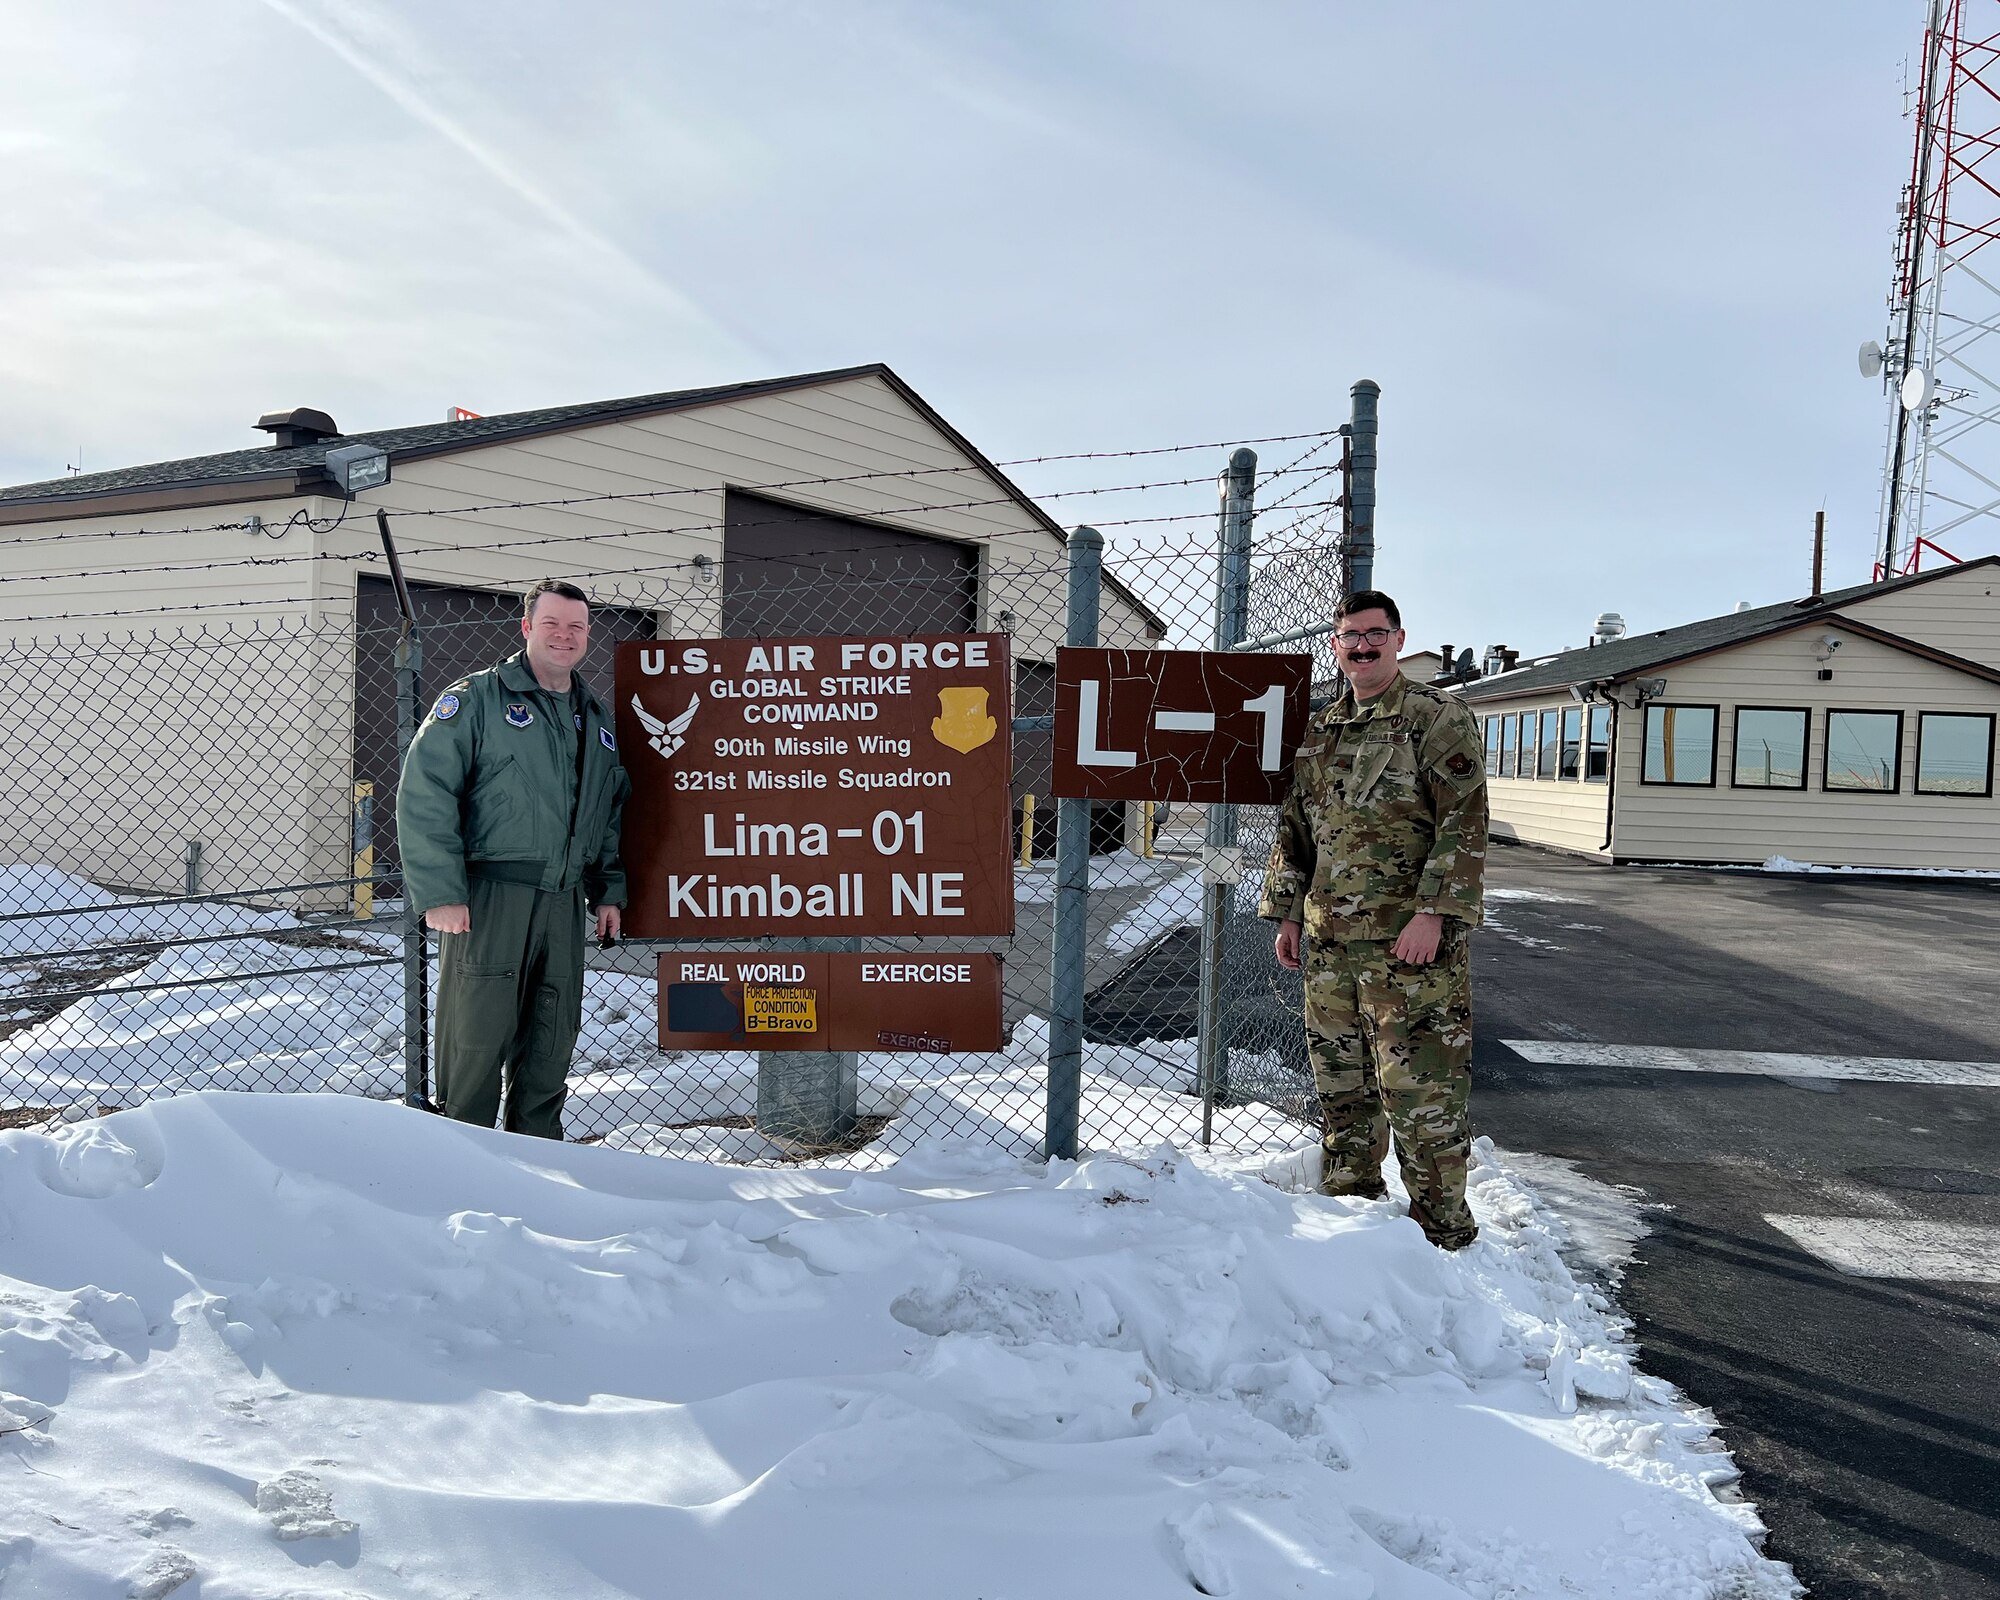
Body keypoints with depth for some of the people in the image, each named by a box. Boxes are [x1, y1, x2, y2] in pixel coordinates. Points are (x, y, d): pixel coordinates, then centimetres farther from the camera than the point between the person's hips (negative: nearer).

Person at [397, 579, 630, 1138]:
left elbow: (611, 812, 25)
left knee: (551, 1045, 11)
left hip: (563, 902, 6)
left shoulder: (595, 717, 18)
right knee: (477, 1040, -4)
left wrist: (608, 891, 16)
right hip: (488, 898, -6)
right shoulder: (476, 698, -2)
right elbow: (424, 794, -9)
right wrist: (439, 893, -16)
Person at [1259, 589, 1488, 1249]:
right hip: (1329, 940, 7)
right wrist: (1286, 912, 15)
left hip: (1411, 943, -6)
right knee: (1341, 1086, 15)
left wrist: (1433, 913, -19)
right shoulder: (1319, 729, 15)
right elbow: (1295, 828, 21)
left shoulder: (1437, 718, -5)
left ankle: (1443, 1231, 11)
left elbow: (1464, 824, -12)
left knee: (1422, 1090, -3)